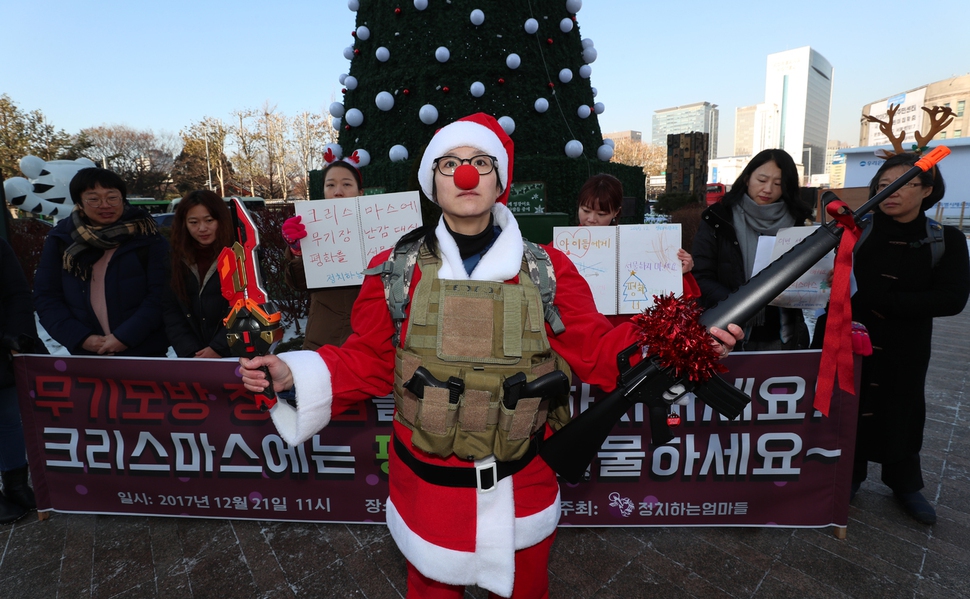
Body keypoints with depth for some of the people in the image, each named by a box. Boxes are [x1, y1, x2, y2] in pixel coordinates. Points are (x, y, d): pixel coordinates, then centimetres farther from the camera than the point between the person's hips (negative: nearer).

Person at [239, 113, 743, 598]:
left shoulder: (547, 270, -6)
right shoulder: (396, 271, -7)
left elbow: (594, 351, -5)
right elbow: (369, 362, -1)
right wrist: (293, 374, -13)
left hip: (522, 484, 1)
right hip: (428, 483, 0)